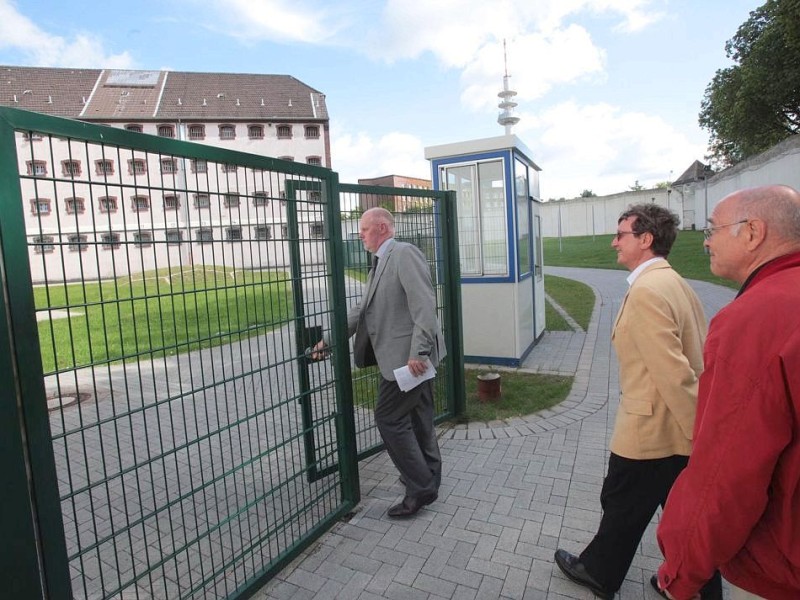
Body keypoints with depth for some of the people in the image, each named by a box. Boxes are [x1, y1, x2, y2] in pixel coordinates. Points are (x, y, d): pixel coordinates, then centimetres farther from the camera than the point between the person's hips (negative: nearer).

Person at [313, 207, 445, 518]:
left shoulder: (404, 253, -13)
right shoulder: (381, 263, 17)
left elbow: (424, 303, -22)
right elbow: (362, 309, 18)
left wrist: (418, 352, -27)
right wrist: (331, 339, 15)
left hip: (409, 356, -10)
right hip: (404, 355, 10)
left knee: (389, 418, -3)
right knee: (417, 417, 19)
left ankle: (421, 488, 10)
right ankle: (428, 477, 35)